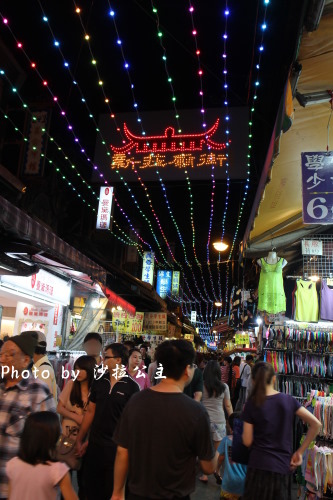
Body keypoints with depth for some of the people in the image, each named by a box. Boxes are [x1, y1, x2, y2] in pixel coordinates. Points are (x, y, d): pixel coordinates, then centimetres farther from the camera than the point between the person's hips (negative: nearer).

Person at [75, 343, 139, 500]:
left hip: (116, 446, -4)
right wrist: (80, 440, 9)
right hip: (94, 445, 4)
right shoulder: (99, 381, 1)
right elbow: (90, 411, 8)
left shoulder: (131, 387, -12)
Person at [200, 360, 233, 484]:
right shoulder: (224, 387, -2)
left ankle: (204, 475, 16)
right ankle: (217, 472, 8)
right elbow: (228, 406, 3)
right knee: (218, 450, 14)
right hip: (219, 421, 1)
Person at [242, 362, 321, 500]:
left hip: (259, 466, -3)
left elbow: (247, 441, -6)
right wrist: (300, 452, 3)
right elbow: (316, 424, -1)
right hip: (284, 467, 3)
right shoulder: (289, 400, -1)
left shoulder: (251, 404, -8)